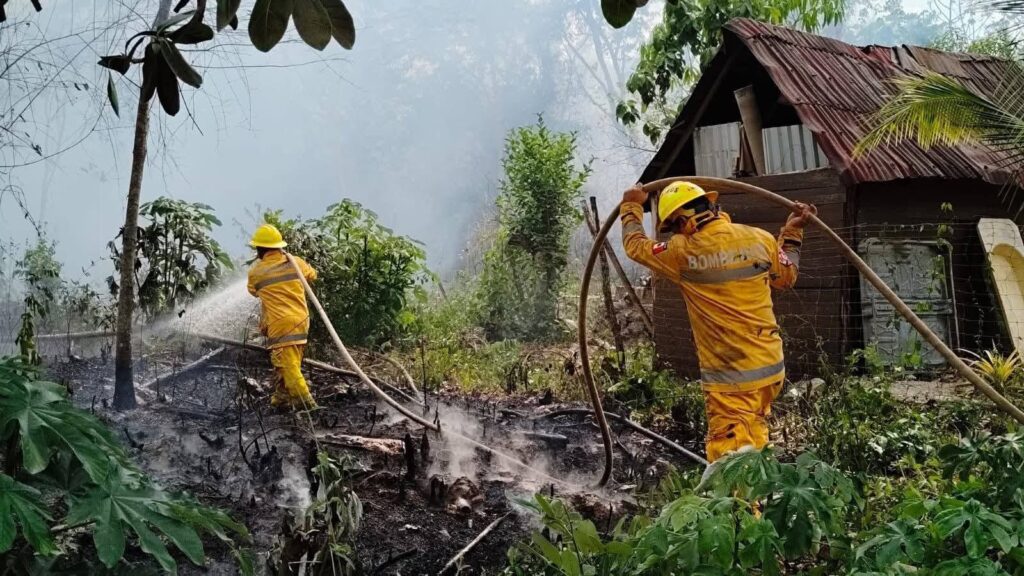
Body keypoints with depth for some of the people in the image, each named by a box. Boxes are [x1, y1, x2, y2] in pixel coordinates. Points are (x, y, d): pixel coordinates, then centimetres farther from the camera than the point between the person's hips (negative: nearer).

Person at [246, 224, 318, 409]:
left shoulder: (256, 272, -1)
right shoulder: (296, 263, 5)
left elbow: (253, 291, 20)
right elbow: (312, 275, 26)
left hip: (280, 324, -5)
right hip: (301, 320, 5)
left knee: (288, 364, -6)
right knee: (290, 361, 18)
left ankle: (304, 401, -12)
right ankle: (282, 394, 27)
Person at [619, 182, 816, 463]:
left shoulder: (682, 252, -10)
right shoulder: (760, 238, 0)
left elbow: (635, 245, 8)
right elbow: (786, 277, 18)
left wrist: (631, 207, 23)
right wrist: (792, 231, 28)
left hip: (729, 375, -5)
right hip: (770, 365, 6)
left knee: (729, 449, -4)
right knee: (754, 437, 21)